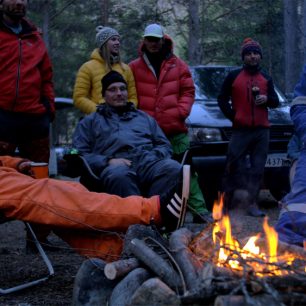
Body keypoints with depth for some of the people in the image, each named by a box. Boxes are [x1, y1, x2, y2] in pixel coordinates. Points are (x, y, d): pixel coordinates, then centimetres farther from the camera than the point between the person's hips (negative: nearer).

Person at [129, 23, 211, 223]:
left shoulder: (178, 65, 9)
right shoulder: (135, 68, 6)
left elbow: (188, 91, 9)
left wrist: (182, 111, -6)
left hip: (176, 129, 0)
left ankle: (199, 209, 3)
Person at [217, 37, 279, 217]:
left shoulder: (266, 79, 18)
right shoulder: (233, 76, 7)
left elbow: (276, 101, 17)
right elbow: (222, 99, 8)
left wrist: (267, 99, -6)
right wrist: (233, 116, -6)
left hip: (262, 130, 3)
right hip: (241, 129, -3)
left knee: (258, 168, -1)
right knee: (234, 165, -5)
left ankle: (253, 204, 0)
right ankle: (228, 196, 10)